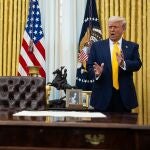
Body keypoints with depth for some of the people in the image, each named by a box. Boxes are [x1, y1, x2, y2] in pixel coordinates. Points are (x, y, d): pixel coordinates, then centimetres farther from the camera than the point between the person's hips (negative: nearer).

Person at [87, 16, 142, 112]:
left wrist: (123, 64, -25)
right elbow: (89, 65, 3)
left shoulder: (132, 46, 7)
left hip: (125, 95, 1)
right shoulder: (97, 46, 6)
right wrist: (97, 72, -18)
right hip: (103, 94, 0)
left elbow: (137, 65, -5)